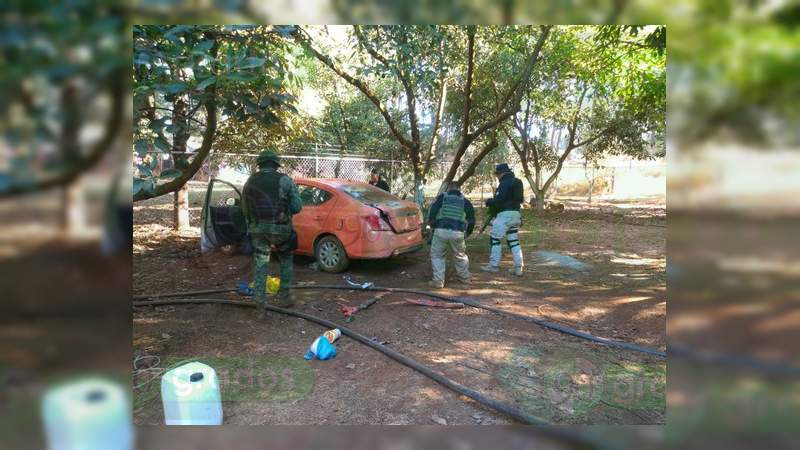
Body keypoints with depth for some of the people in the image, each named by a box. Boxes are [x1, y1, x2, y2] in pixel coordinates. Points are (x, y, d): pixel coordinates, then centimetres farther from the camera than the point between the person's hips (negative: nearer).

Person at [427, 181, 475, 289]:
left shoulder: (442, 197, 10)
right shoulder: (465, 201, 16)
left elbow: (432, 212, 2)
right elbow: (471, 221, 17)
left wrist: (432, 225, 17)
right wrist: (467, 233, 31)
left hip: (441, 231, -2)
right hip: (457, 233, 2)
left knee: (437, 256, 13)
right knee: (460, 256, 23)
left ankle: (438, 281, 7)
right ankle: (464, 277, 36)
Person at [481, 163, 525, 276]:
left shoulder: (505, 183, -12)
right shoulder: (517, 182, 16)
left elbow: (499, 200, -19)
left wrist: (489, 202, 0)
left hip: (505, 214, -9)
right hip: (515, 214, 9)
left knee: (496, 239, 1)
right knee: (514, 241, 10)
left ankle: (494, 265, 6)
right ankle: (518, 268, 8)